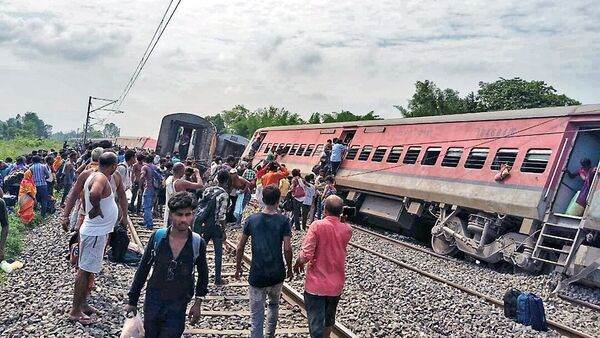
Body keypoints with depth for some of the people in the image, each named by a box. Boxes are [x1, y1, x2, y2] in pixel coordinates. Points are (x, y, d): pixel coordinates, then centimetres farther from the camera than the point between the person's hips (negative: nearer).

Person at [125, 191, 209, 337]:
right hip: (153, 302, 1)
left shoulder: (198, 243, -11)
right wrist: (132, 301, 4)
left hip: (178, 306, -1)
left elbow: (203, 274, 4)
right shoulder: (157, 237, -11)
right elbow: (143, 270, 0)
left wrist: (198, 303, 4)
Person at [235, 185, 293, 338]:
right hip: (277, 274, 1)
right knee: (274, 304, 27)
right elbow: (287, 248, -10)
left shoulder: (252, 219, -3)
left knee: (257, 316, 6)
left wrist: (238, 267, 14)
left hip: (257, 275, -1)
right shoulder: (283, 221, -7)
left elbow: (240, 247, 1)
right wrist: (290, 269, 5)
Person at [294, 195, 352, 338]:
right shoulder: (347, 230, -4)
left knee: (316, 324, 3)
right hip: (336, 284, 4)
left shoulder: (317, 226, -17)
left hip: (316, 284, -4)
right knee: (329, 318, 26)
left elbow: (306, 255, -21)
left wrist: (298, 263, 1)